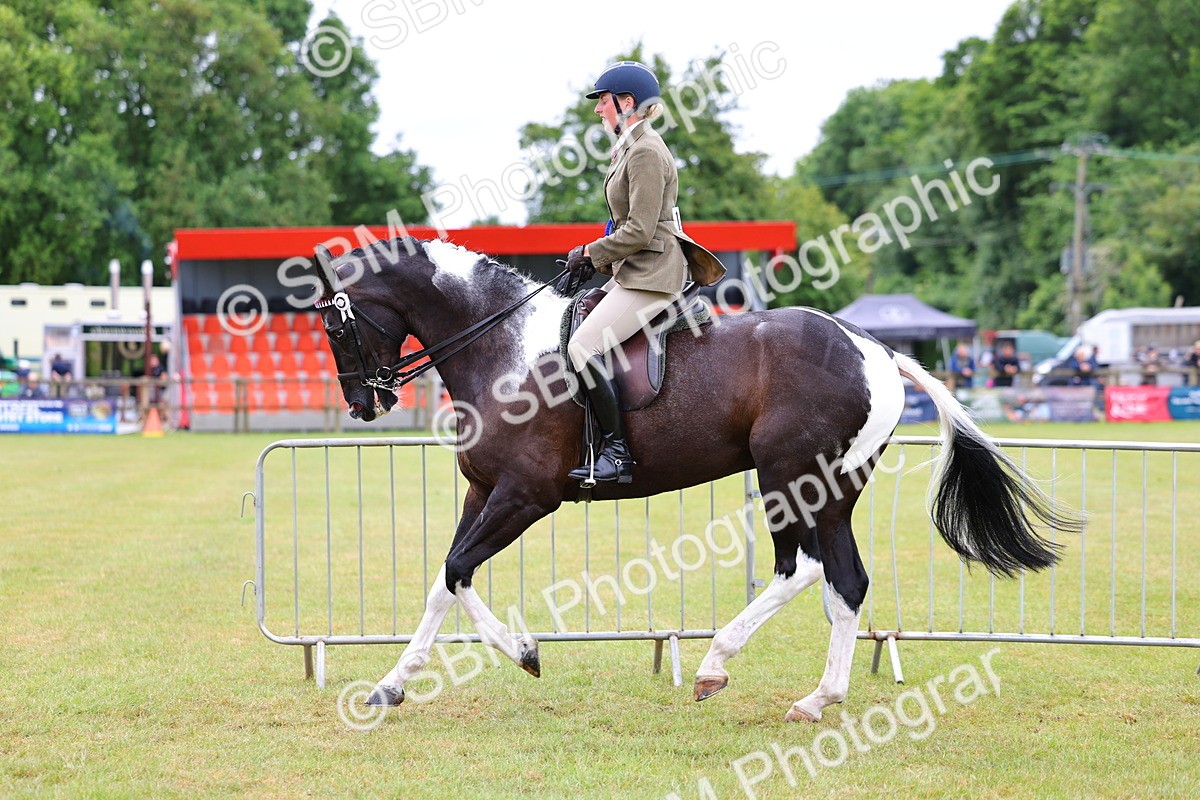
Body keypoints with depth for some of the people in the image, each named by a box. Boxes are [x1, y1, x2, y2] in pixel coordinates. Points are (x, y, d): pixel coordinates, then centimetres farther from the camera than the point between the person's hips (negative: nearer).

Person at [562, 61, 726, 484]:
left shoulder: (646, 152, -16)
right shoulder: (630, 147, 16)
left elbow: (639, 231, -21)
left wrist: (590, 253, -9)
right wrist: (594, 261, 12)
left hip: (651, 274, -11)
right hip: (634, 270, 11)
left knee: (582, 345, -18)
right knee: (572, 319, 12)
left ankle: (618, 453, -16)